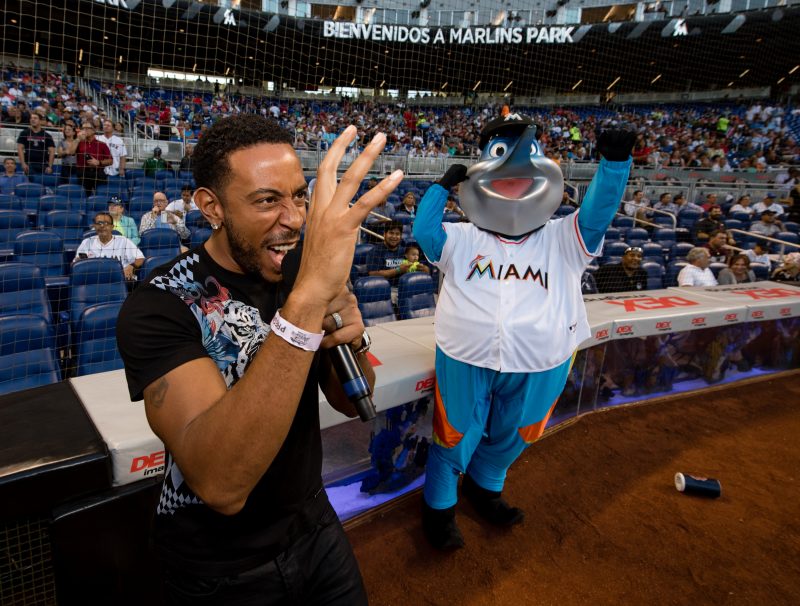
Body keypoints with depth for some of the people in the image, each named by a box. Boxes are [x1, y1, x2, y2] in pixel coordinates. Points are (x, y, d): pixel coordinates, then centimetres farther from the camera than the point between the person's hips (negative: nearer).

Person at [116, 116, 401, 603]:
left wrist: (352, 340, -24)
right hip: (218, 566, -4)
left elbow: (351, 402, -2)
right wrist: (309, 297, -46)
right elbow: (221, 485, -37)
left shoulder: (303, 272, -7)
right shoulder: (160, 305, -24)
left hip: (312, 524, 5)